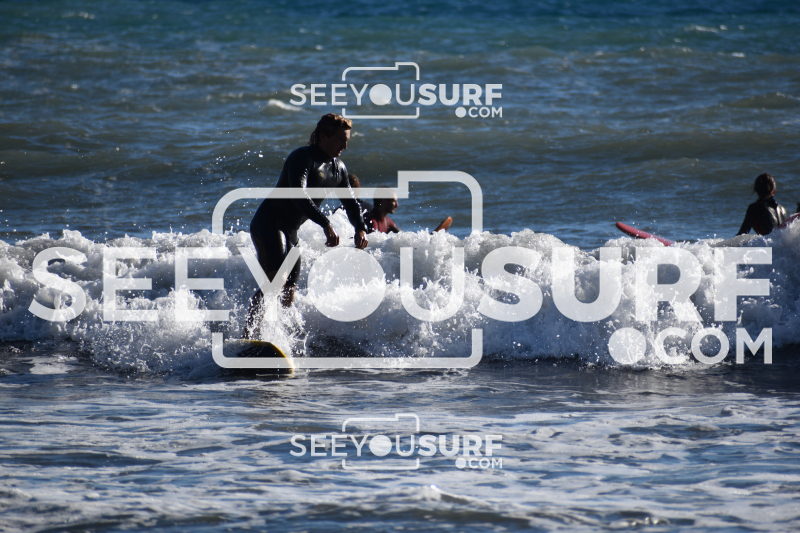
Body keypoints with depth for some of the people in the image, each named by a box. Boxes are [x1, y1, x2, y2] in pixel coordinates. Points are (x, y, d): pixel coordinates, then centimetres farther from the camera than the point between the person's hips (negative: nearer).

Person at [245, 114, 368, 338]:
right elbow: (298, 196, -30)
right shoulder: (302, 158, -15)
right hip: (268, 224, -10)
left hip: (290, 232, 10)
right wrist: (325, 224, -40)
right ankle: (248, 334, -40)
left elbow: (350, 203, 21)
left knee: (288, 296, 4)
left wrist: (360, 228, 0)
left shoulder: (338, 168, 12)